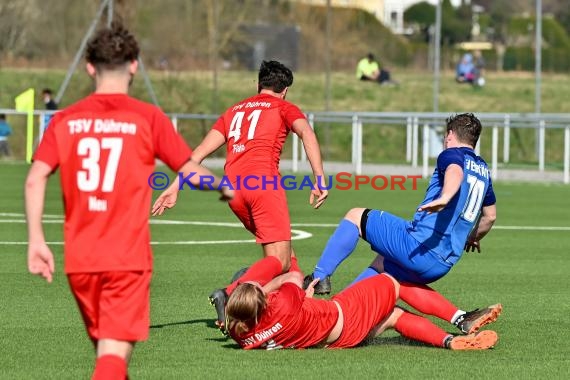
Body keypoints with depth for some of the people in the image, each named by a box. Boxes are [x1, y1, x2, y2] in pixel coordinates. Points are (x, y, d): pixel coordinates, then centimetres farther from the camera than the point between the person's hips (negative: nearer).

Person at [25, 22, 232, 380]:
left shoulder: (66, 119, 5)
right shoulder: (148, 118, -2)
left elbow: (35, 179, -4)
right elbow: (192, 171, 5)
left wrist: (36, 240, 0)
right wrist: (225, 187, 25)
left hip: (79, 258, 4)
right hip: (128, 256, -4)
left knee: (104, 345, 21)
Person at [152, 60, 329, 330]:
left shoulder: (234, 110, 29)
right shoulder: (283, 108, 16)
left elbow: (201, 150, 21)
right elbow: (306, 133, -5)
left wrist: (175, 186, 18)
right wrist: (319, 179, -13)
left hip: (232, 186, 6)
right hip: (262, 179, -6)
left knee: (282, 248, 23)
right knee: (278, 260, -12)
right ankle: (230, 294, -32)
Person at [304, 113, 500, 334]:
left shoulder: (451, 154, 0)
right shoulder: (483, 170, 22)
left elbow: (455, 172, -26)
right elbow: (490, 216, 35)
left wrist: (444, 198, -47)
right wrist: (472, 239, 54)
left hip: (419, 246, -7)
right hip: (443, 264, 7)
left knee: (356, 217, 9)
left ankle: (320, 278, -3)